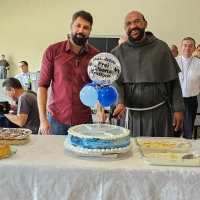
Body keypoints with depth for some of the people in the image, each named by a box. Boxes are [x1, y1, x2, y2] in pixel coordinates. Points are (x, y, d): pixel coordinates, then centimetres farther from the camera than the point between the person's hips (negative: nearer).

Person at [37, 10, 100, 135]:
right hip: (56, 119, -1)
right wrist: (43, 118, -8)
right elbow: (43, 85, -4)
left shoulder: (95, 55, -2)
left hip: (84, 120, 1)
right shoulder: (53, 51, -5)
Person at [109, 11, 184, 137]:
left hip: (159, 113, 0)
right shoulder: (118, 53, 3)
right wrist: (119, 103, -21)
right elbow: (113, 81, -3)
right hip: (131, 114, 0)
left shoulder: (161, 47, 2)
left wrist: (178, 109, -2)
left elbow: (173, 81, 2)